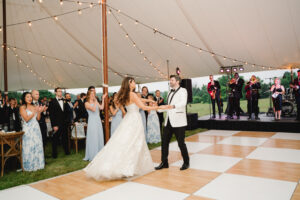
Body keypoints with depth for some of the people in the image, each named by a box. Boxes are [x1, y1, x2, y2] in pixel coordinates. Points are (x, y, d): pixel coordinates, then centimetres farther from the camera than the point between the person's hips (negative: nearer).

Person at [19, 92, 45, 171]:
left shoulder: (34, 107, 10)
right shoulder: (22, 107, -5)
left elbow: (38, 118, 9)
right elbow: (26, 119, -14)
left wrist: (39, 111, -6)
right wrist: (34, 111, -18)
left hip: (36, 128, 5)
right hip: (28, 130, -5)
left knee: (38, 146, 8)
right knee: (29, 147, -2)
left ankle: (37, 164, 19)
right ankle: (29, 166, 9)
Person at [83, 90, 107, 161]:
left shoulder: (96, 102, 13)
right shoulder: (87, 103, -3)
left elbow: (101, 107, -2)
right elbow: (93, 109, -18)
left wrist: (103, 99, -2)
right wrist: (95, 101, -12)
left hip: (98, 121, 6)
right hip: (92, 121, -6)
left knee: (99, 137, 8)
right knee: (93, 138, -4)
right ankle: (93, 155, 5)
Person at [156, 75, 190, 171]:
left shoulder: (182, 90, -4)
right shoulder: (170, 92, 19)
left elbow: (183, 103, -23)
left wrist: (173, 106, -39)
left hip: (178, 121, -7)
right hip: (169, 121, 7)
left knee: (181, 143, 0)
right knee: (164, 141, 6)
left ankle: (186, 162, 20)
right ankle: (164, 162, 19)